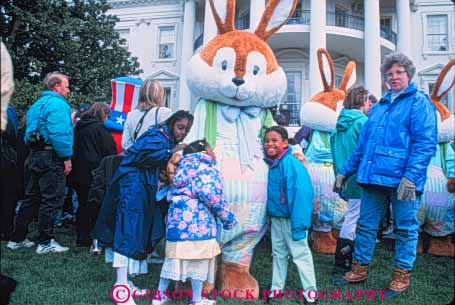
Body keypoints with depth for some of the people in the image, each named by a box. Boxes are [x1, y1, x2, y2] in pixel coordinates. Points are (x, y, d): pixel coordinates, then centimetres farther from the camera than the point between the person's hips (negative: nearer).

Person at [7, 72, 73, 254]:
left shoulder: (38, 104, 19)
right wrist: (67, 157, -19)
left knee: (31, 198, 16)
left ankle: (17, 239, 23)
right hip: (52, 156, -10)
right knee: (52, 200, -3)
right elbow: (58, 133, -22)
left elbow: (31, 131, 21)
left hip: (35, 155, 10)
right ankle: (45, 243, 2)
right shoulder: (57, 103, -12)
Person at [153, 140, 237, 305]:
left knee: (174, 257, 16)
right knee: (198, 260, 3)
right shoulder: (207, 170, -4)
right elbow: (211, 195, -18)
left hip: (178, 218, 8)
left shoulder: (184, 168, 21)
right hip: (198, 221, -8)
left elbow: (172, 195, 24)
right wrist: (227, 217, -9)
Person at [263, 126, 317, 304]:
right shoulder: (271, 164, 3)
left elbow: (299, 194, -25)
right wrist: (270, 213, 9)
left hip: (291, 218, -8)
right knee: (278, 254, 18)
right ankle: (276, 289, 31)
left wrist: (298, 223, -27)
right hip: (276, 218, 8)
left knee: (300, 254, 3)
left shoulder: (291, 164, -22)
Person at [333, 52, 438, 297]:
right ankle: (359, 269, 24)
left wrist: (411, 175, -22)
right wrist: (346, 171, 18)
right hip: (374, 177, 6)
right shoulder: (379, 106, 18)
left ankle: (402, 276, 18)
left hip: (402, 180, -6)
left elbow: (425, 142, -12)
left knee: (405, 228, 5)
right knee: (366, 225, 11)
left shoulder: (419, 102, -1)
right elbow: (363, 143, 22)